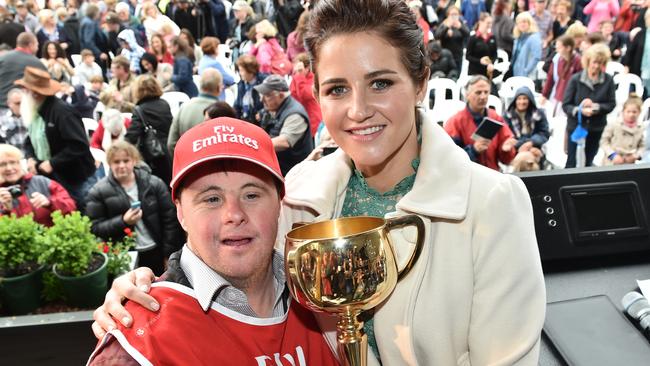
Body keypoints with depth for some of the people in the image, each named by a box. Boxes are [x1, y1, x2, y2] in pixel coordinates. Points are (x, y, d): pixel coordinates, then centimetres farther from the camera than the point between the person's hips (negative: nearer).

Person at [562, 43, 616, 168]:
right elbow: (566, 105, -9)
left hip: (596, 129, 2)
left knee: (587, 163, 13)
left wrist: (595, 107, -19)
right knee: (571, 163, 3)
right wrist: (579, 110, -26)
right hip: (576, 126, -2)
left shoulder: (608, 80, -5)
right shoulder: (575, 79, -9)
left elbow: (611, 104, -3)